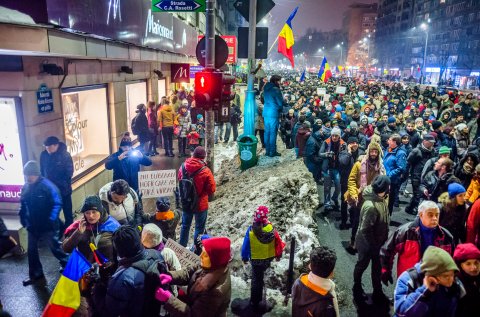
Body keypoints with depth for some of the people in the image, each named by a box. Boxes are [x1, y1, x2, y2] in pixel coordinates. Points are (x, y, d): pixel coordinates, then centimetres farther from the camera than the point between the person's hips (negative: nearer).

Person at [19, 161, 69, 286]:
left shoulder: (48, 186, -19)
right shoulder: (25, 187, 2)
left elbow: (57, 204, -21)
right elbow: (23, 204, 15)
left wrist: (51, 220, -29)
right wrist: (23, 218, 6)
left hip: (47, 226, -7)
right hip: (32, 226, 7)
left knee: (55, 248, 6)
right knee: (31, 250, 15)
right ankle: (36, 275, 31)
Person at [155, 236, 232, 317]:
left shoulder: (216, 291, -37)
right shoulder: (214, 268, -17)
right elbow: (189, 272, -4)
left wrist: (168, 299, -31)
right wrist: (171, 276, -20)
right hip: (196, 307, 6)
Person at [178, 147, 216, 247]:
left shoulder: (183, 167, -9)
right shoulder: (205, 171, -23)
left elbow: (179, 180, 9)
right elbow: (212, 189, -15)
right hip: (200, 204, -5)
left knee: (185, 225, 23)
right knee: (199, 228, 13)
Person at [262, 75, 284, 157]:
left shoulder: (266, 88, 10)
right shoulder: (276, 90, -13)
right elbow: (280, 103, -10)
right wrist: (280, 109, 9)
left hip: (265, 112, 7)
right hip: (273, 113, -7)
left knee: (267, 132, 11)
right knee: (273, 133, -1)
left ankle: (267, 151, 18)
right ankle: (272, 152, 5)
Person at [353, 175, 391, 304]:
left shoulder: (381, 199, -8)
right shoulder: (371, 206, -36)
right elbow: (365, 230, -30)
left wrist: (381, 241, 11)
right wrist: (373, 245, -18)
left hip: (377, 241, 7)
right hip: (367, 243, -7)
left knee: (377, 266, 20)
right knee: (362, 265, 17)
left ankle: (377, 293, 39)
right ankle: (357, 289, 42)